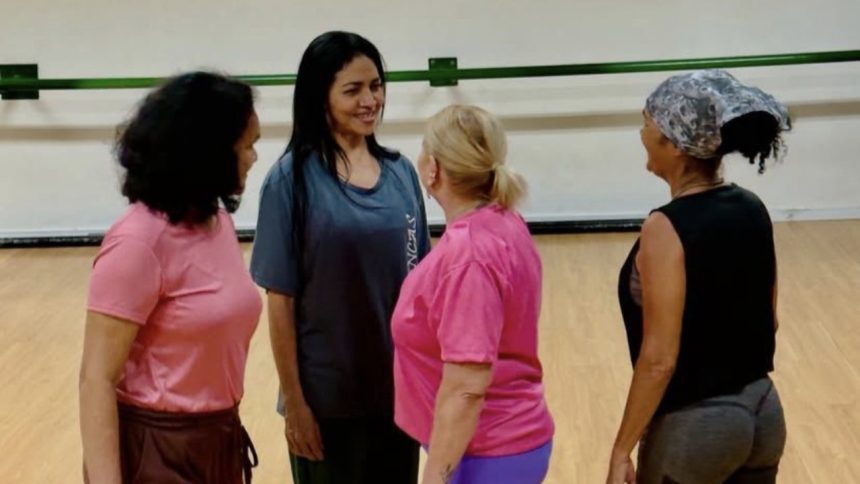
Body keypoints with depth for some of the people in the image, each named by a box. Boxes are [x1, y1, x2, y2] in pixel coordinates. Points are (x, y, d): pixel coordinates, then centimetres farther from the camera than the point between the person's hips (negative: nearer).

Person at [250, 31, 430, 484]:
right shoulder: (293, 179, -11)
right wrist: (294, 401, -11)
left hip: (400, 388, 4)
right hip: (328, 394, -4)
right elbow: (281, 300, -10)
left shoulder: (401, 172, 2)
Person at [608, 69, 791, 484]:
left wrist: (621, 450, -13)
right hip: (762, 412, 7)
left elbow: (659, 360, -21)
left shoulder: (666, 229, -21)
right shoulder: (753, 210, 1)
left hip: (694, 425, -7)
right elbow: (768, 321, 10)